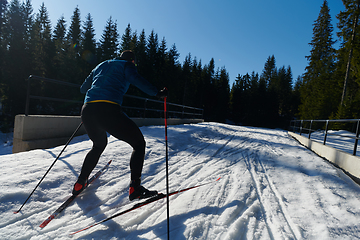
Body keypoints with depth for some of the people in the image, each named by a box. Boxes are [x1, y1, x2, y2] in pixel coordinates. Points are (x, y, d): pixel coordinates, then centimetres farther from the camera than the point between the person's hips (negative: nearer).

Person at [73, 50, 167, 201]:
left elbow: (83, 88, 36)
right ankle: (135, 188, -7)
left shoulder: (101, 66, 31)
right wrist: (157, 93, -6)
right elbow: (136, 79, -8)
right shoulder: (127, 65, 15)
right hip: (108, 110, -7)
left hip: (87, 110, 7)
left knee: (99, 145, 32)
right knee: (139, 143, 6)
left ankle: (80, 183, 33)